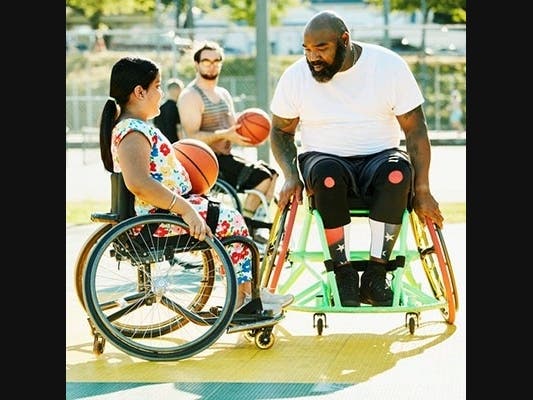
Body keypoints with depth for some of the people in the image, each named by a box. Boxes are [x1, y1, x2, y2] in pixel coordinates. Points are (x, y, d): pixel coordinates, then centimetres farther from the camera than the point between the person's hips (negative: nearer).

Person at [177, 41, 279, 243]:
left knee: (271, 172, 0)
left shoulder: (224, 94, 18)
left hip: (226, 157, 9)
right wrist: (224, 135, -30)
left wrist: (248, 137, -3)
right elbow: (191, 137, -19)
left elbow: (233, 129, 20)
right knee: (261, 175, -20)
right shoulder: (190, 96, -9)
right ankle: (243, 226, -11)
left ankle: (256, 226, 1)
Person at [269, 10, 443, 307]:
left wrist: (422, 190, -12)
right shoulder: (295, 76, -1)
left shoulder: (389, 66, -6)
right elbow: (281, 131, 10)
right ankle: (343, 272, -26)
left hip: (378, 157, 0)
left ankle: (376, 272, -28)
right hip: (324, 158, 0)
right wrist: (291, 176, -8)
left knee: (399, 169, -37)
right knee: (328, 174, -37)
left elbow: (416, 130, -4)